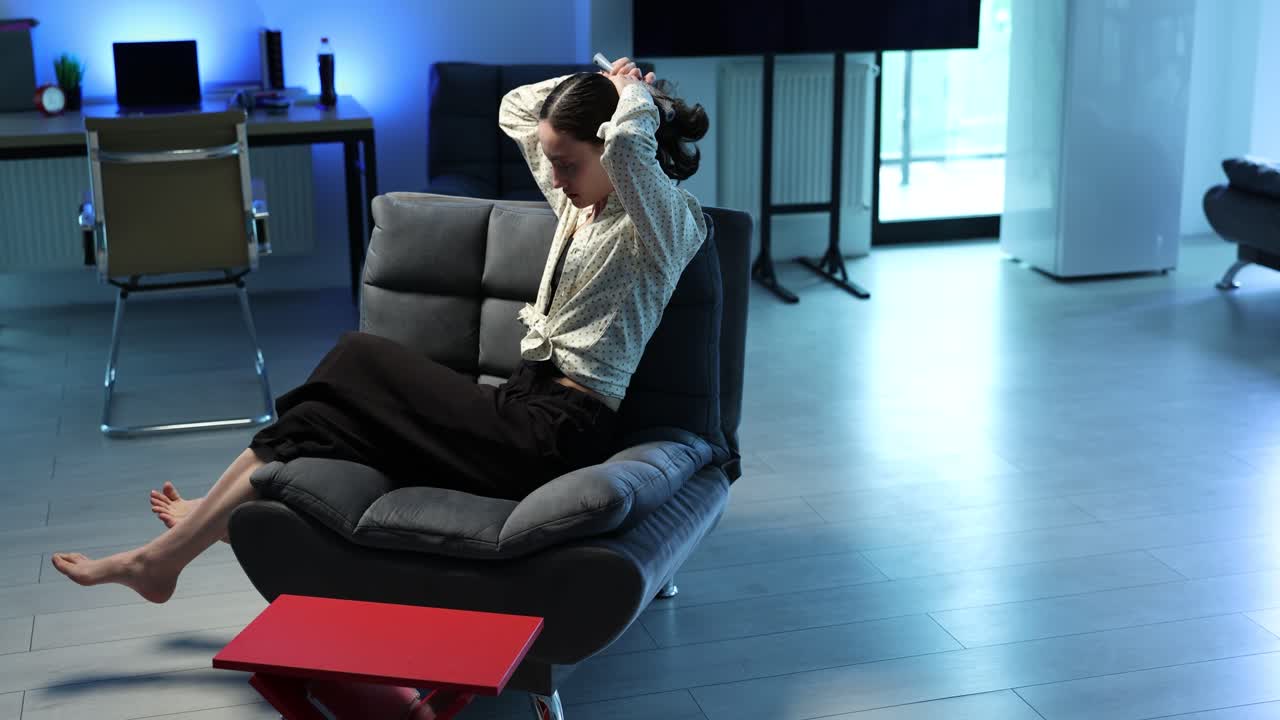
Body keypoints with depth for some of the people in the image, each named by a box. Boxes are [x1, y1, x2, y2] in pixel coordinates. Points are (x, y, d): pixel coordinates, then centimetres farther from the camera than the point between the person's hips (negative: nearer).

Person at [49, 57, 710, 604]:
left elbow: (628, 141, -33)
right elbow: (513, 109, 27)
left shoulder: (665, 221, -10)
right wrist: (599, 79, 15)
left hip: (553, 437, -9)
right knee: (326, 416, -4)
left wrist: (632, 93, -11)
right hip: (526, 405, 9)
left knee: (356, 364, -11)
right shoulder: (581, 204, 15)